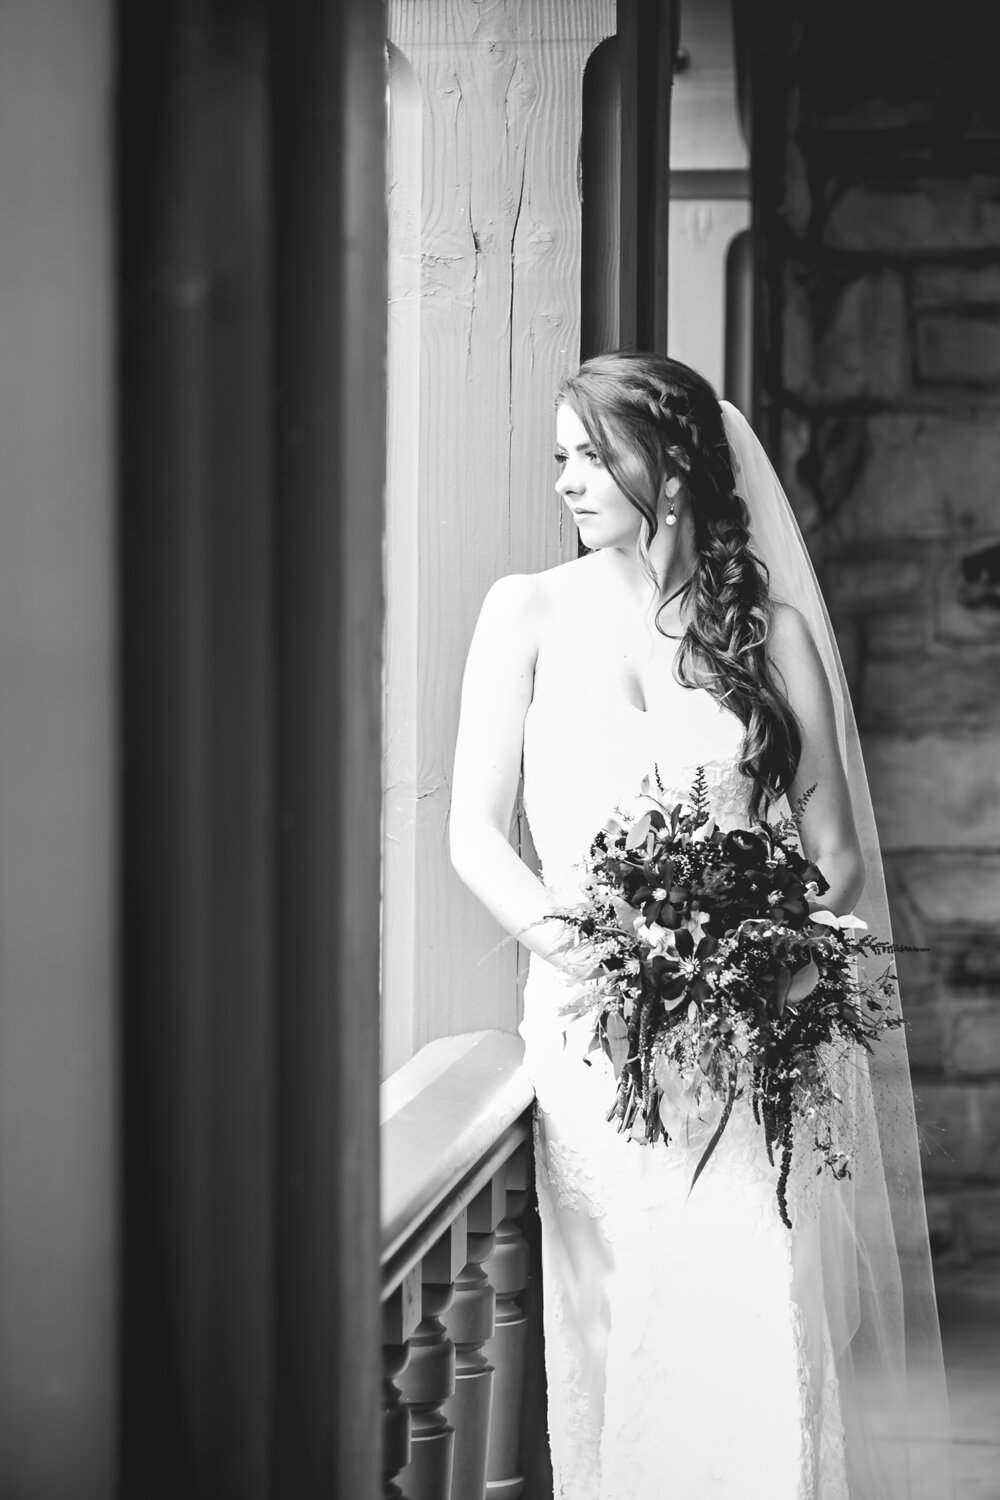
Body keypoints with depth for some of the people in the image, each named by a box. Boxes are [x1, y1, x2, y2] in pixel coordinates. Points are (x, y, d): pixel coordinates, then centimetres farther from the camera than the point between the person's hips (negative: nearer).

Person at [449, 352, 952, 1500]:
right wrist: (577, 945, -13)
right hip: (596, 1032, 0)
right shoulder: (530, 613, 7)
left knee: (759, 1340, -10)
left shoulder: (774, 629, 8)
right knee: (619, 1345, -3)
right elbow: (475, 835, 3)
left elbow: (838, 852, 9)